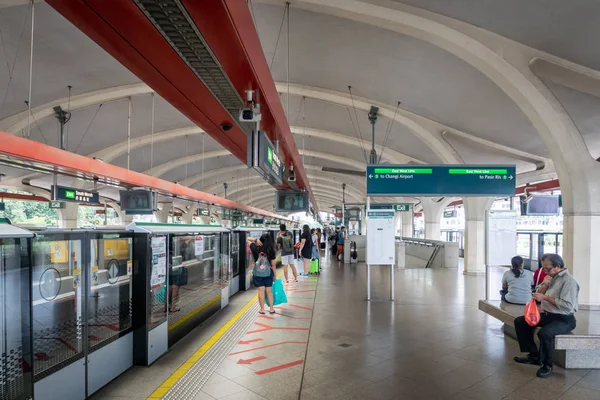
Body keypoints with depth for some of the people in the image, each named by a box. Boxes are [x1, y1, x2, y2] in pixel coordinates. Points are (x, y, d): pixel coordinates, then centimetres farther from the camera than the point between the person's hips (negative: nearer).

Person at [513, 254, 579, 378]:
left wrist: (545, 297, -22)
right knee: (520, 321, 3)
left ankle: (547, 365, -13)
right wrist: (544, 285, -8)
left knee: (544, 333, -35)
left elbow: (567, 306, -26)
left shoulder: (569, 281, -17)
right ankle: (534, 355, 5)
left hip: (564, 319, -9)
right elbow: (538, 296, 10)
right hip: (548, 315, 9)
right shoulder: (552, 277, 9)